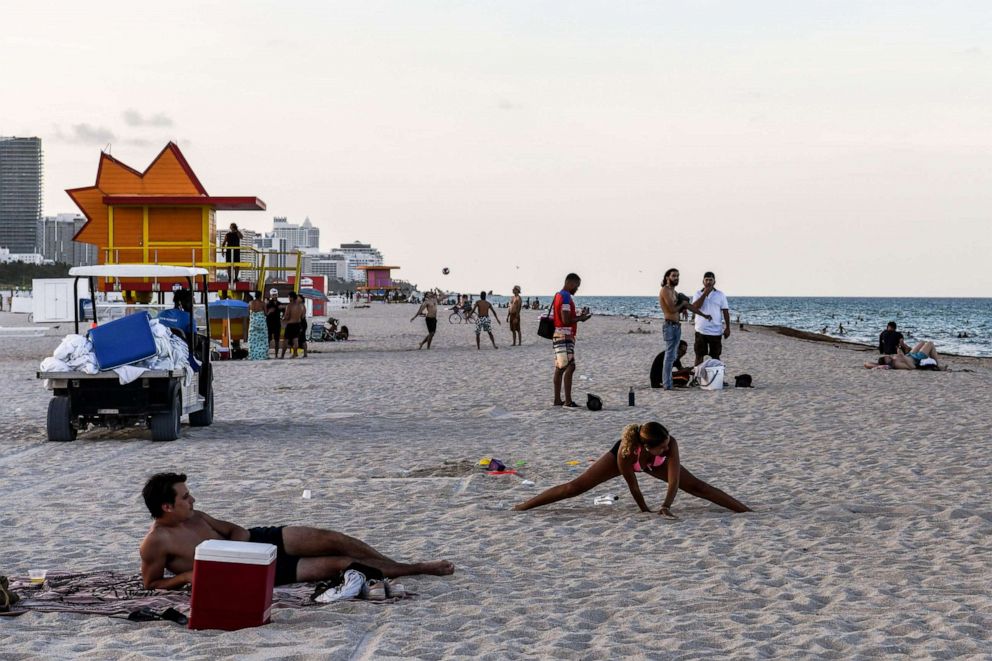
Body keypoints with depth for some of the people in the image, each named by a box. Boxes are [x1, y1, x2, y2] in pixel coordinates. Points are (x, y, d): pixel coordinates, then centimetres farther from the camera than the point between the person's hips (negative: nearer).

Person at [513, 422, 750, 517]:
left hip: (656, 463, 2)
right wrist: (645, 511, -20)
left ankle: (746, 511, -1)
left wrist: (666, 507, -52)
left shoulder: (670, 445, -42)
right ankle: (522, 507, 6)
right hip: (628, 456, -2)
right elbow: (633, 487, -30)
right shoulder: (624, 453, -44)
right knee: (577, 486, -2)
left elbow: (674, 482, -40)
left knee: (697, 486, -6)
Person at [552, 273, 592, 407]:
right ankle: (568, 401, -17)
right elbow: (566, 320, -21)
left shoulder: (559, 295, 17)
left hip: (559, 337, 11)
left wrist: (579, 316, 13)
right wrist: (580, 317, -7)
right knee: (570, 367, -13)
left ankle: (557, 400, 17)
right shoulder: (566, 297, -15)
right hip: (564, 337, -11)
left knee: (560, 368, 13)